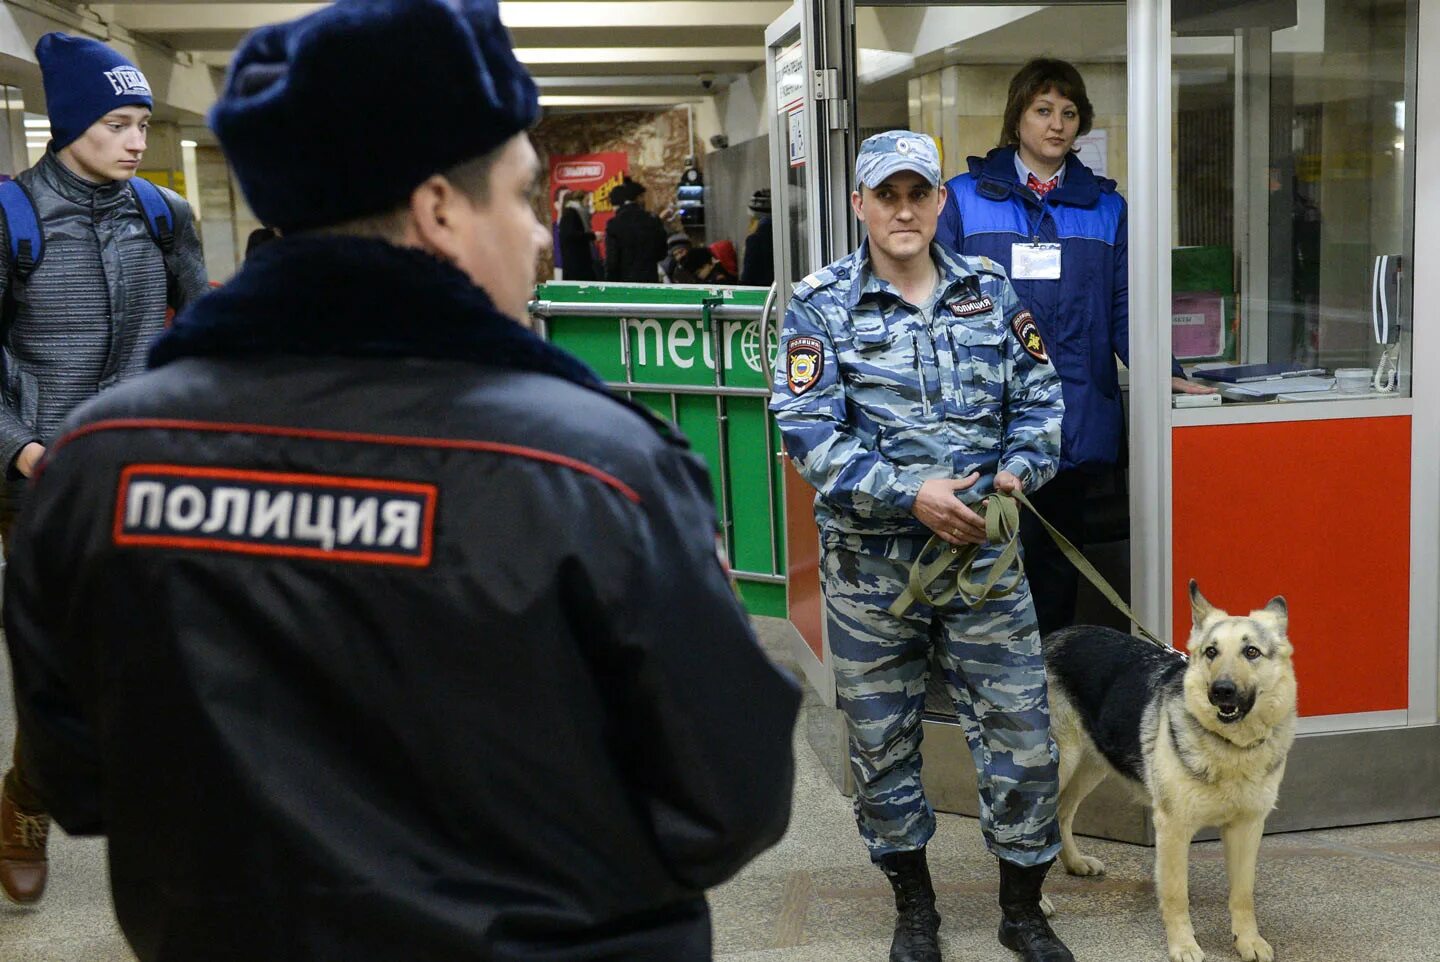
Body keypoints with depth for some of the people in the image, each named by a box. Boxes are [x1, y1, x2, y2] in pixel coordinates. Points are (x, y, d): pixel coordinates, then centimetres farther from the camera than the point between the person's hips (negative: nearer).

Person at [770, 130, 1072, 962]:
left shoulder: (989, 290, 6)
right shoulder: (822, 304, -4)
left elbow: (1040, 397, 11)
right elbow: (808, 431, -13)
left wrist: (1018, 470, -8)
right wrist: (910, 495, -19)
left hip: (983, 548, 2)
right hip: (871, 561, -1)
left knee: (1021, 731, 4)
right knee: (883, 739, 11)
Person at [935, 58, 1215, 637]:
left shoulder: (1105, 208, 14)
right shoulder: (965, 199, 6)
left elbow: (1122, 307, 9)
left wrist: (1161, 369, -8)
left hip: (1076, 422, 3)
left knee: (1059, 564, 10)